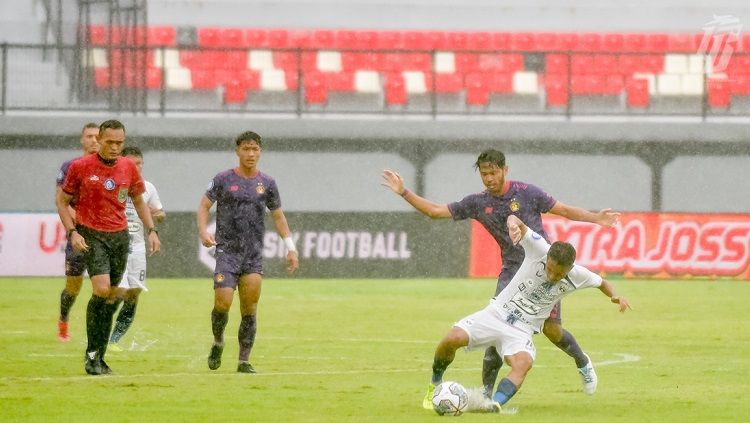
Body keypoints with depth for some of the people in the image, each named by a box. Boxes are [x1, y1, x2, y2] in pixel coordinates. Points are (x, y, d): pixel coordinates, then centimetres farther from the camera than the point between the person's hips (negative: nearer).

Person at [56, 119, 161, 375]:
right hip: (91, 235, -4)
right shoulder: (81, 167, -5)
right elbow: (62, 201, 2)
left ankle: (99, 358, 12)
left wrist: (151, 230, 7)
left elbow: (139, 201, 18)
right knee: (102, 289, -20)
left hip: (120, 236, 4)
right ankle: (92, 353, -9)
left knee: (110, 298, 5)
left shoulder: (128, 168, 5)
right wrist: (72, 232, -10)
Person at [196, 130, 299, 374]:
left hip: (254, 254, 2)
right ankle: (217, 342, 15)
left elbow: (278, 217, 16)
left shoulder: (266, 183, 9)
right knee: (223, 302, -13)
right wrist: (203, 232, -13)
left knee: (249, 310, -3)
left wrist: (290, 247, 9)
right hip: (227, 251, -2)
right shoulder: (224, 180, 2)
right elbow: (204, 206, 5)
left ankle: (244, 361, 3)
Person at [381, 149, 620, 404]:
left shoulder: (526, 193, -5)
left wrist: (596, 219, -7)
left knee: (552, 330, -8)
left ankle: (583, 363, 24)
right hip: (512, 271, 2)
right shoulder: (478, 203, 2)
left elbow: (563, 210, 3)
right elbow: (435, 211, 5)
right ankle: (486, 391, -9)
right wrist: (403, 193, -3)